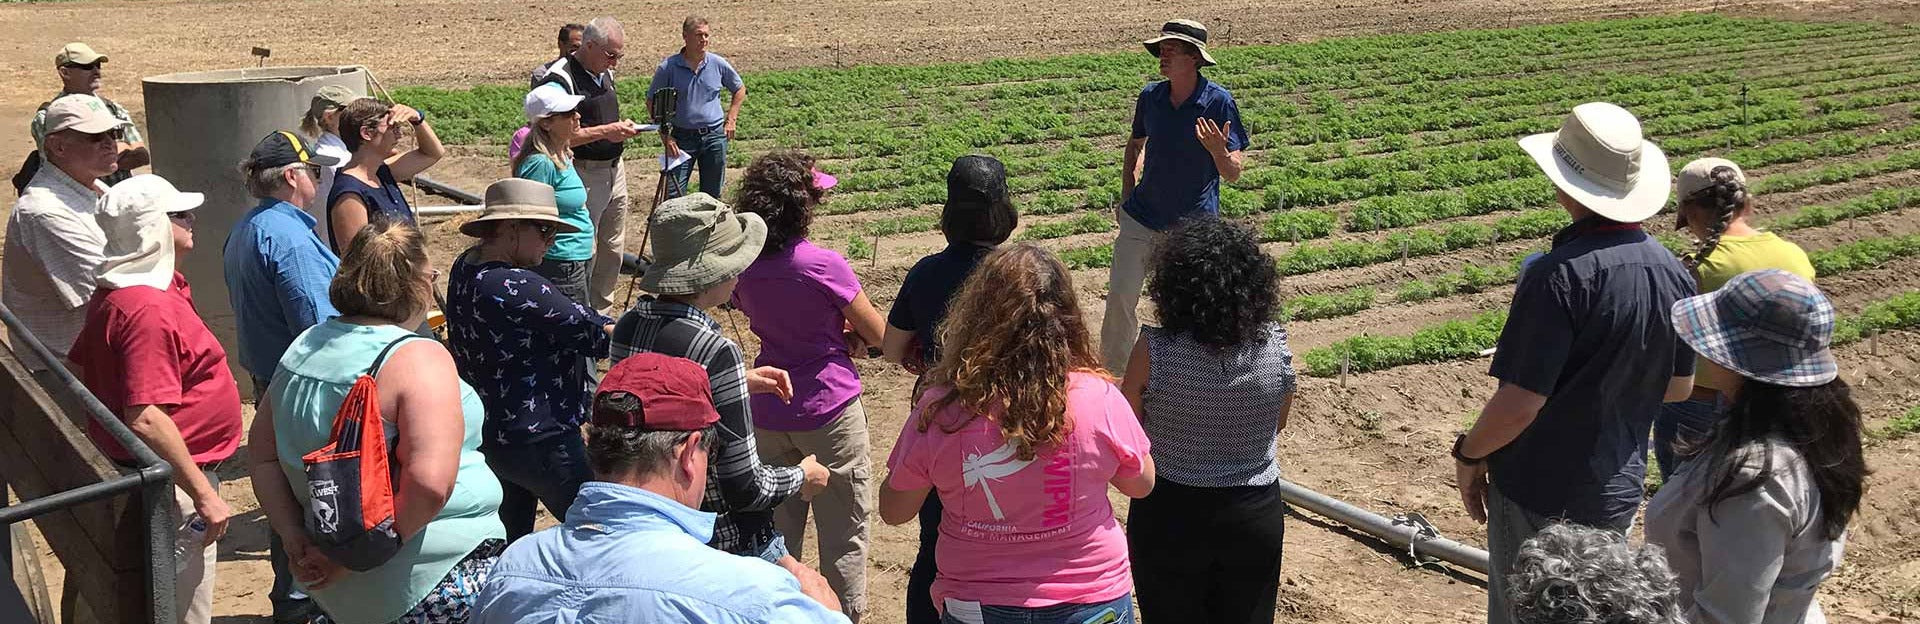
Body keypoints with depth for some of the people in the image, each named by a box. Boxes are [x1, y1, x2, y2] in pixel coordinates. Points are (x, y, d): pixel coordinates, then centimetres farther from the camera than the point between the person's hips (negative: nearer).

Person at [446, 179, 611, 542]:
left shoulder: (465, 268, 4)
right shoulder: (514, 287, -25)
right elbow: (592, 333, -23)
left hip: (485, 434, 10)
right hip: (537, 440, -10)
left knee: (508, 537, 20)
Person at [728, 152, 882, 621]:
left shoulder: (743, 268, -1)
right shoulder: (824, 266, -18)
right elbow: (878, 334, -8)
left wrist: (839, 335, 3)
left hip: (768, 413, 5)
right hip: (829, 409, -5)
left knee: (776, 526, 17)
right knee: (842, 527, 9)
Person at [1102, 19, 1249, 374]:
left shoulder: (1219, 102, -13)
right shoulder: (1150, 97, -2)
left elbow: (1233, 174, -13)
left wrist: (1218, 150, -35)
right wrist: (1126, 198, 10)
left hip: (1193, 225, -3)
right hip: (1142, 218, 3)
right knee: (1120, 297, 0)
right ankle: (1112, 374, 17)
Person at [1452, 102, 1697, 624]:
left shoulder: (1561, 275, -26)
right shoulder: (1671, 272, -4)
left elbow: (1519, 403, -25)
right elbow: (1679, 386, 9)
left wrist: (1469, 454, -9)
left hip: (1542, 492, -6)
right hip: (1620, 489, 7)